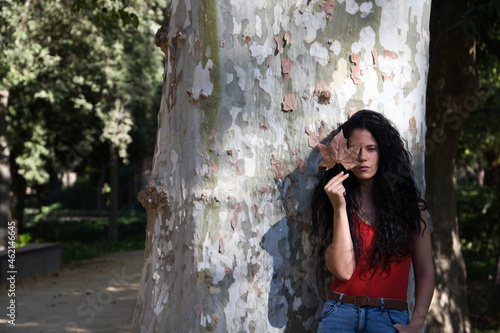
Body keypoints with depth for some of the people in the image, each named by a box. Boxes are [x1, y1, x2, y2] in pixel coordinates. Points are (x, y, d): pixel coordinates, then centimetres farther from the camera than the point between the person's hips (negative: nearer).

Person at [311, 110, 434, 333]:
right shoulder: (328, 204, 9)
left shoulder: (409, 201, 10)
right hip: (341, 309, 0)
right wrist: (340, 208, -8)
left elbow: (425, 272, 8)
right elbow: (343, 270, -4)